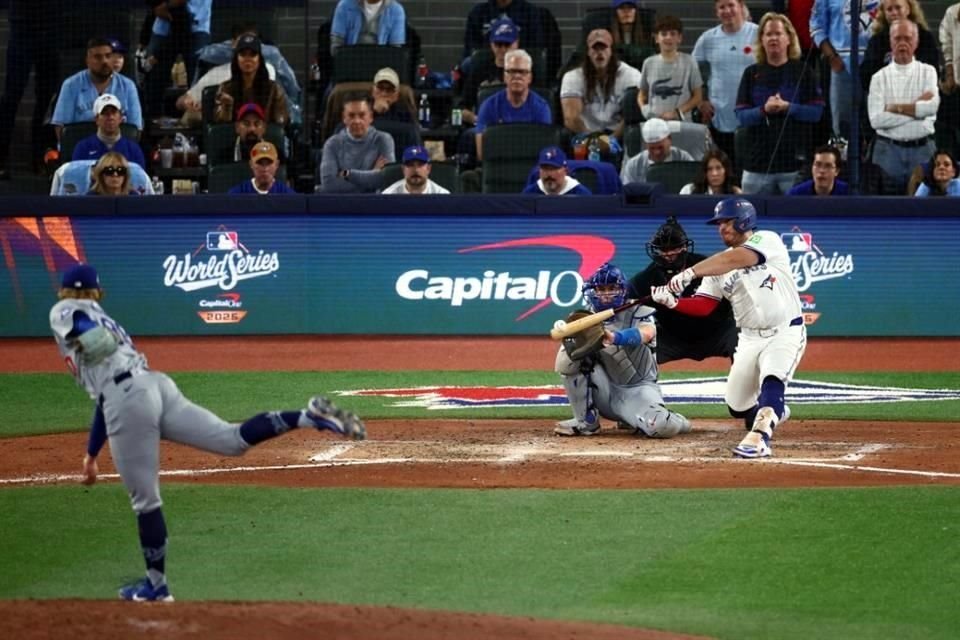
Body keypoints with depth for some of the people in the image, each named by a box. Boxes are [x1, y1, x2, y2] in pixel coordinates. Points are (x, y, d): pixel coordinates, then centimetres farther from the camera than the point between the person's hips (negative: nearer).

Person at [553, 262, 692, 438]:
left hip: (637, 389, -3)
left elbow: (646, 333, -32)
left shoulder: (637, 312, -6)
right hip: (605, 391, 3)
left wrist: (614, 338, -53)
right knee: (569, 353, -19)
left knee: (661, 427, -34)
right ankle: (586, 421, -9)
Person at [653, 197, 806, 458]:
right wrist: (673, 301, -19)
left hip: (786, 332, -7)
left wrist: (690, 272, -38)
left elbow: (736, 259, -29)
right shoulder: (718, 264, 8)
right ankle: (774, 411, 38)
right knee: (738, 407, 9)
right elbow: (702, 306, 1)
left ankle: (760, 437, -40)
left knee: (771, 380, -32)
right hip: (750, 339, 7)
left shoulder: (767, 241, -10)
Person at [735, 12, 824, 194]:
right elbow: (741, 116, 3)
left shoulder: (802, 72, 4)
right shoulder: (752, 74, 9)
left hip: (794, 158, -2)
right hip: (758, 162, 2)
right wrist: (764, 110, -15)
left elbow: (816, 111, -1)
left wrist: (788, 107, -14)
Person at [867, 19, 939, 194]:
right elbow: (876, 120, -8)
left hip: (922, 148, 0)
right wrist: (917, 109, -7)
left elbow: (932, 106, -10)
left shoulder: (927, 72, 7)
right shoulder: (880, 77, 4)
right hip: (889, 150, 0)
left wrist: (895, 108, -7)